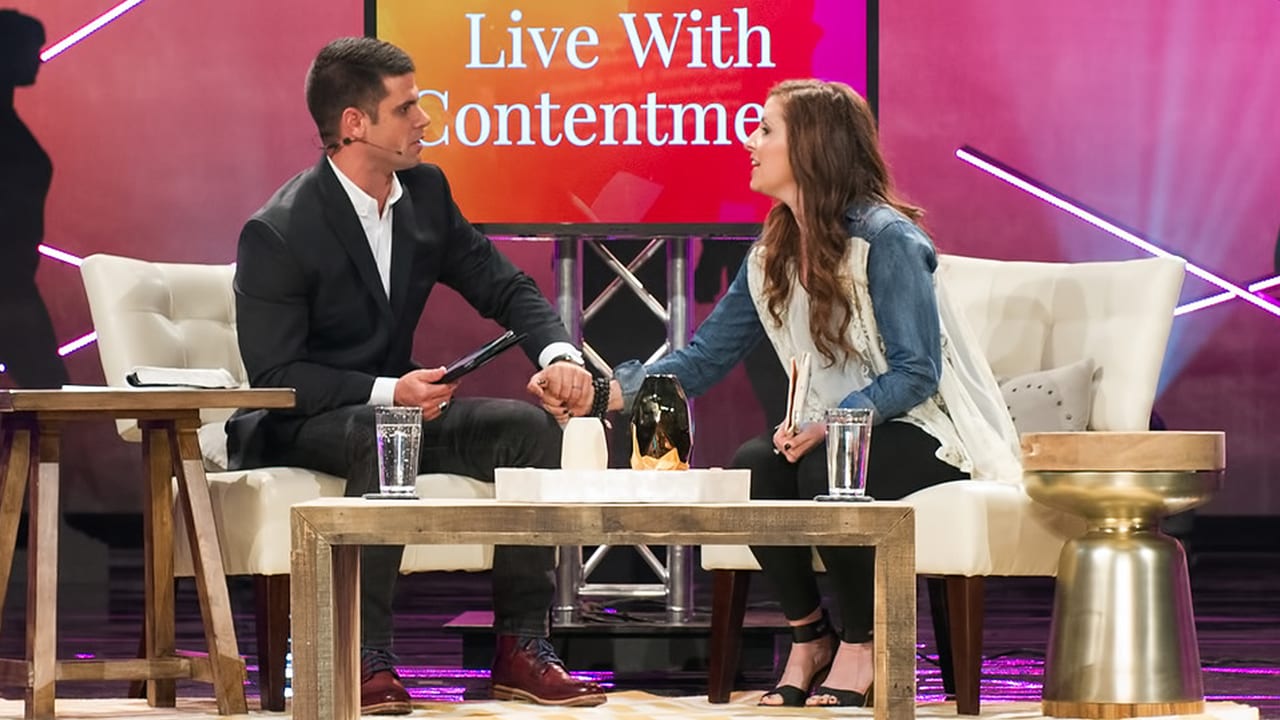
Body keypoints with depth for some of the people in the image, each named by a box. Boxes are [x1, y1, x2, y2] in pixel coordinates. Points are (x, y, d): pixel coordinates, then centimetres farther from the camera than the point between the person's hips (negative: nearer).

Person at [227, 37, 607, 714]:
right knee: (384, 434, -38)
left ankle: (521, 645, -12)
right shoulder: (276, 233, -19)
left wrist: (558, 353, -15)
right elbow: (273, 374, -20)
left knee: (529, 425, -15)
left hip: (394, 405, 7)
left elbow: (504, 287, 5)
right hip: (294, 428, -7)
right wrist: (388, 392, -31)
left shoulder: (425, 190, 1)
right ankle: (365, 655, -32)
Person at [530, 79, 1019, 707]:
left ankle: (861, 646, -12)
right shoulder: (772, 255, 8)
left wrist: (830, 424, -33)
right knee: (752, 466, -24)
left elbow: (916, 373, -19)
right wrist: (607, 392, -8)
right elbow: (703, 360, 6)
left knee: (826, 470, -34)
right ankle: (808, 637, -4)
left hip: (924, 432, -6)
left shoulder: (885, 239, -15)